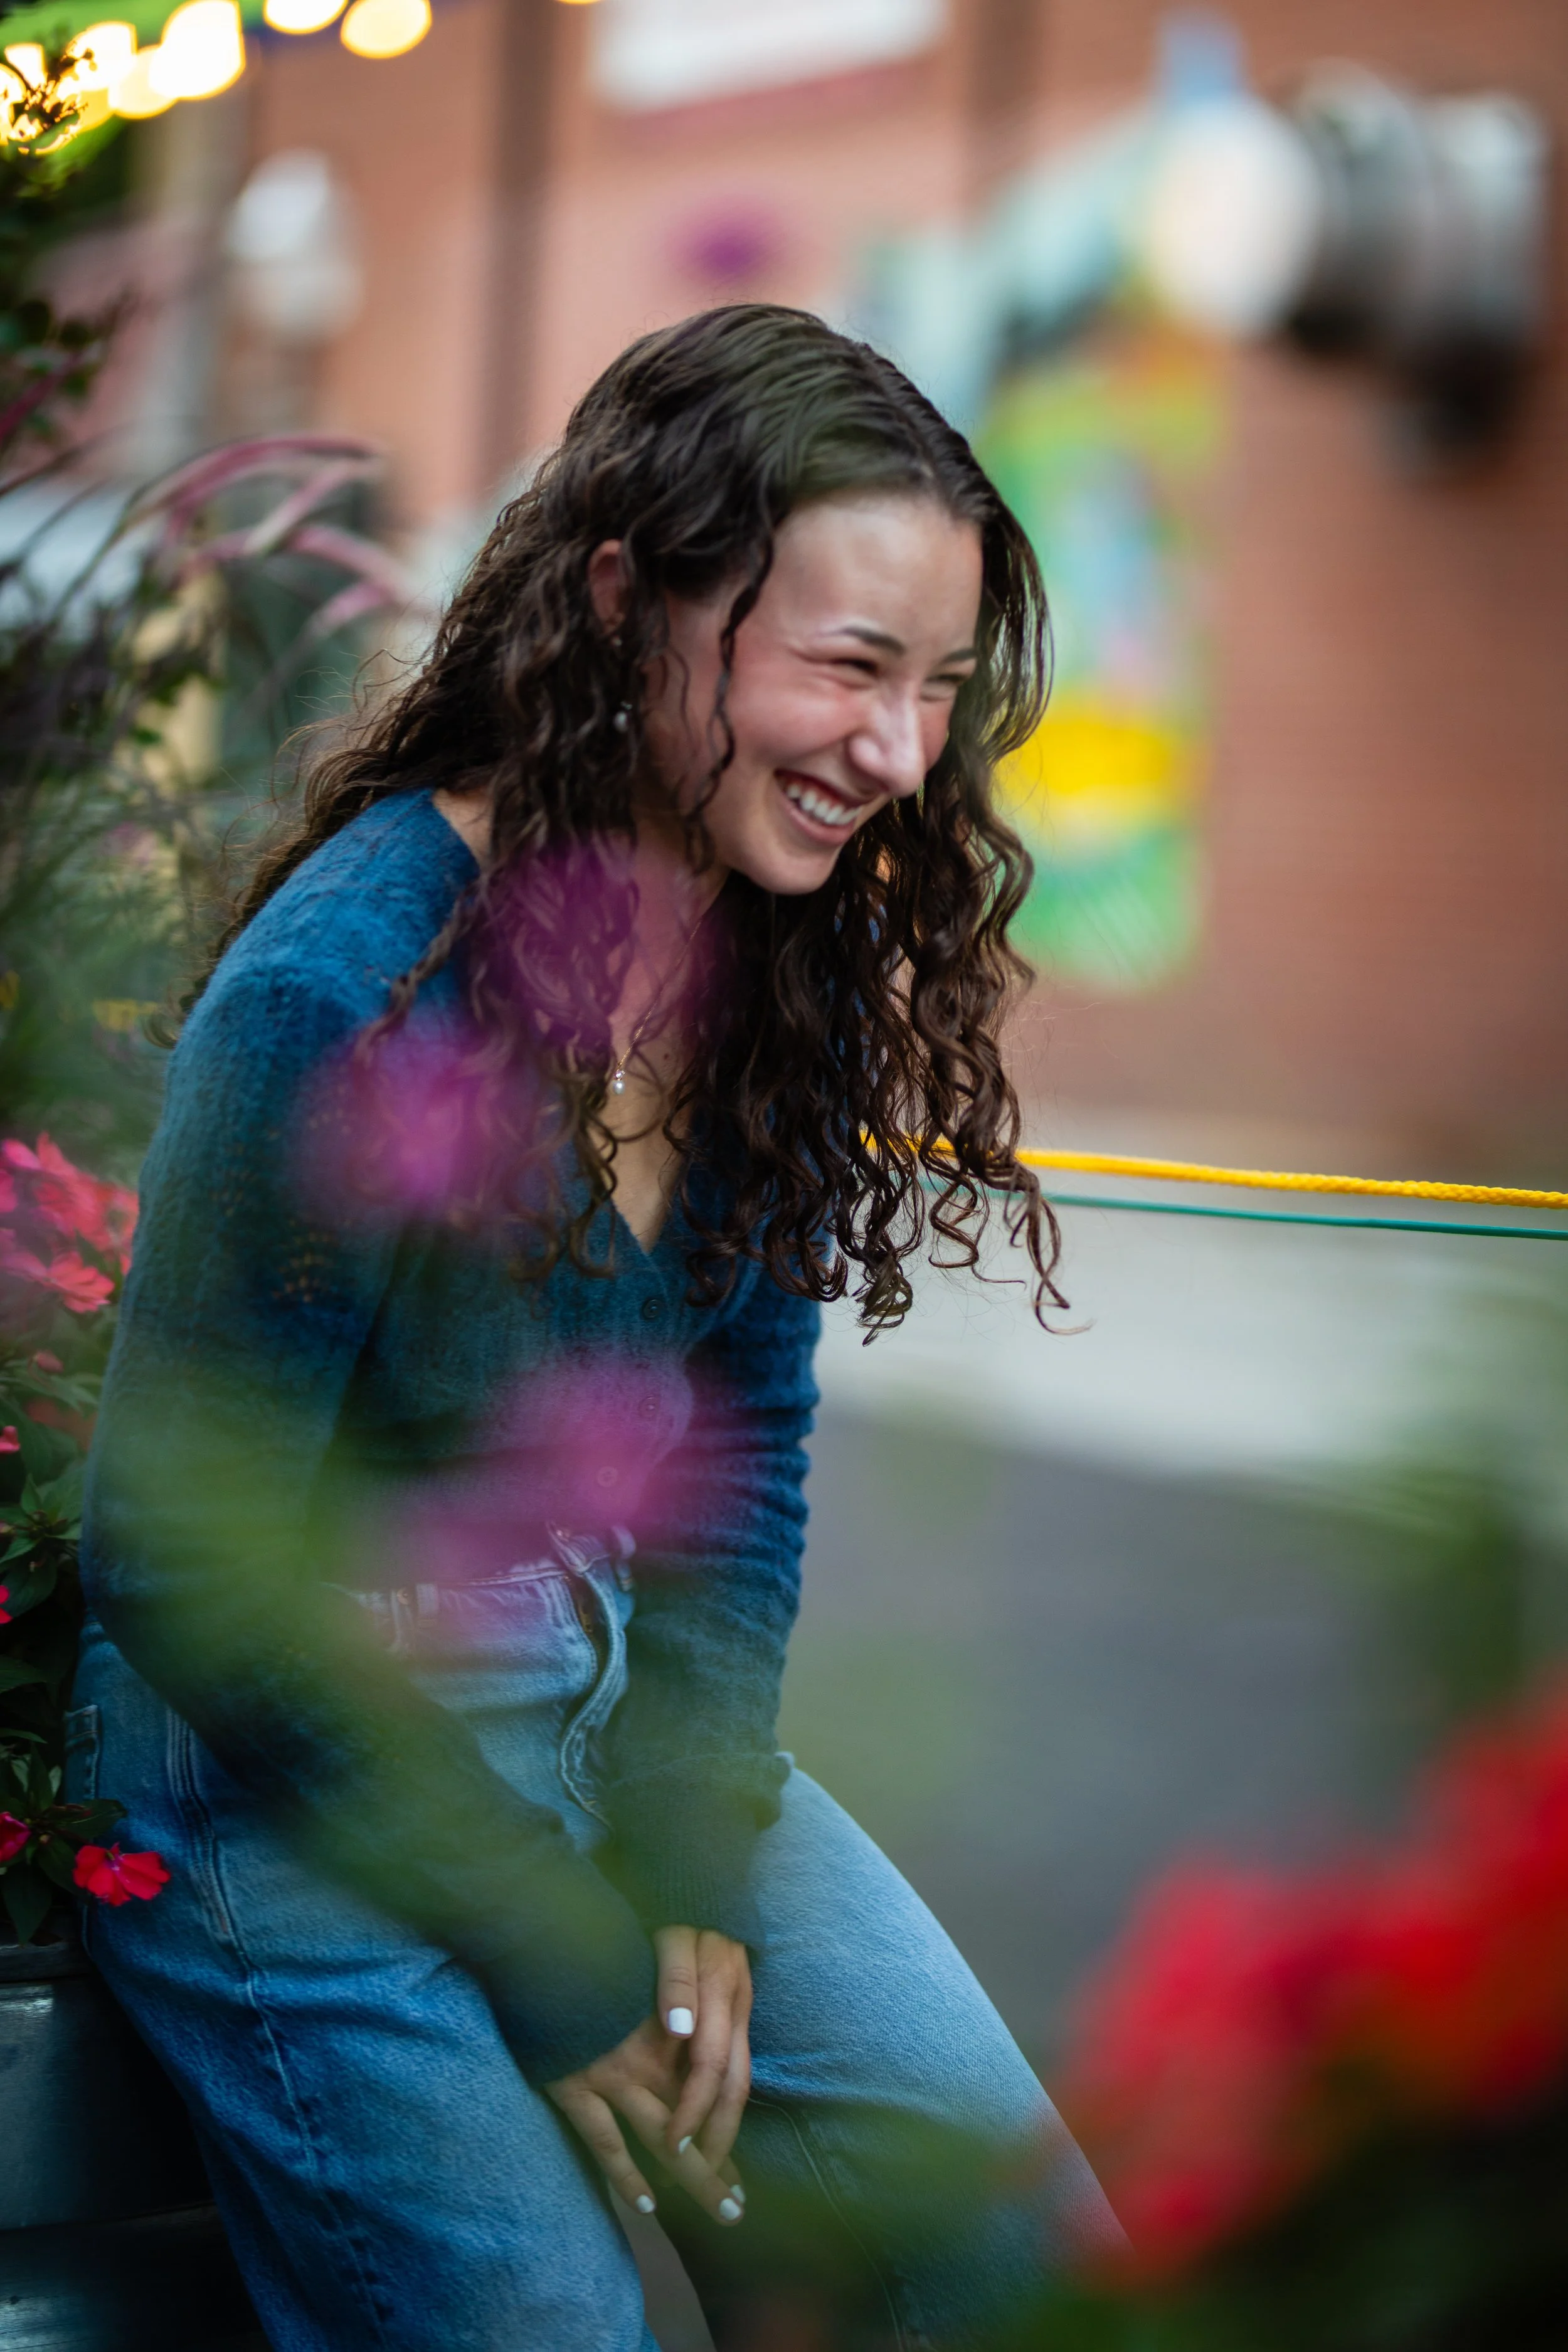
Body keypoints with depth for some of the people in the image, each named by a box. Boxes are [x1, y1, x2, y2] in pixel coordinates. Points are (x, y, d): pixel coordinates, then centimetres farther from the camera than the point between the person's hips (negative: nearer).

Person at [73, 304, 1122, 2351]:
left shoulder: (790, 956, -4)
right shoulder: (348, 993, -24)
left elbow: (744, 1440, 6)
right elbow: (186, 1565, -17)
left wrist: (686, 1860, -6)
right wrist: (549, 1956, -14)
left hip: (614, 1694, 6)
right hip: (282, 1744, -6)